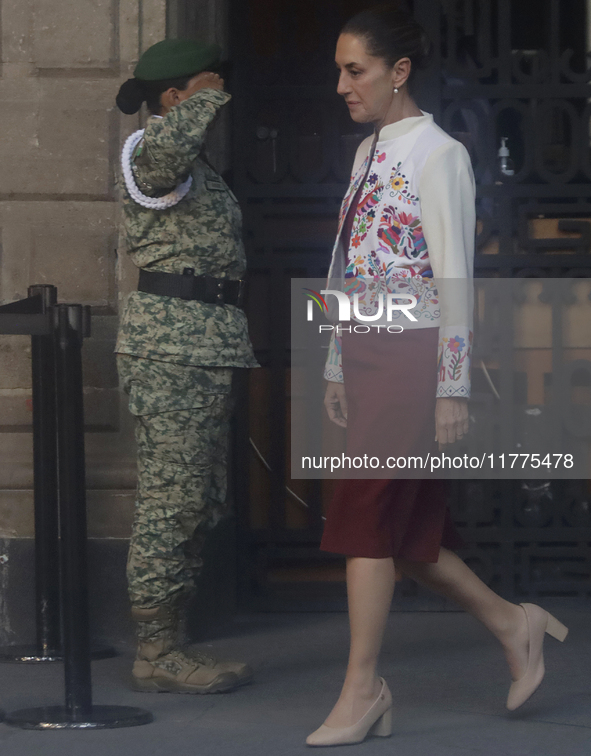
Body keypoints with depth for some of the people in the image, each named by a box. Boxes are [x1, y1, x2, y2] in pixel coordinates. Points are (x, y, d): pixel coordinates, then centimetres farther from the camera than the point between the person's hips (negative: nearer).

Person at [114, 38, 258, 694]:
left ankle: (165, 643, 15)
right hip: (170, 341, -11)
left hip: (204, 343, 11)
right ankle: (155, 652, -7)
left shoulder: (196, 167, 24)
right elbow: (168, 142, -37)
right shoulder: (149, 153, -9)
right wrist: (209, 98, -19)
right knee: (172, 495, -10)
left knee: (199, 502, 11)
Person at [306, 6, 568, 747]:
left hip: (413, 352, -8)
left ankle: (362, 688, -1)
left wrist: (453, 388, -15)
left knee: (367, 514, -8)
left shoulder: (437, 155, -9)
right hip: (366, 353, 8)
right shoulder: (368, 155, 15)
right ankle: (512, 624, 24)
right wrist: (337, 371, 17)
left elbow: (455, 277, -12)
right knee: (402, 524, 9)